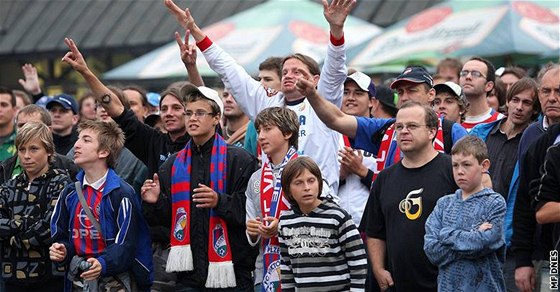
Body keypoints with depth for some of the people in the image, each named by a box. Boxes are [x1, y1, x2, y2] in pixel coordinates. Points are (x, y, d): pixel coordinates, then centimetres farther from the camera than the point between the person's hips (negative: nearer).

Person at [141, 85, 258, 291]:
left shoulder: (239, 160, -1)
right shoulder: (174, 164, 15)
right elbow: (168, 217, 18)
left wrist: (220, 201, -22)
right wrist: (156, 202, -2)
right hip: (189, 270, 4)